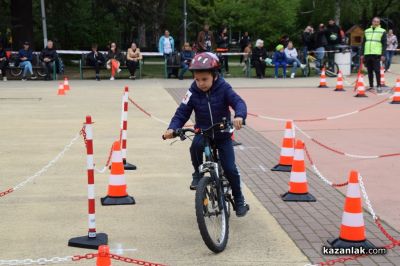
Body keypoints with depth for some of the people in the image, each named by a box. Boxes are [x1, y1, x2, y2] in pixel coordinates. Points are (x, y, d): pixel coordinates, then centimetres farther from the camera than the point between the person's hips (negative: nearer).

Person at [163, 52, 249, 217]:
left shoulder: (223, 88, -15)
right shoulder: (193, 92, -11)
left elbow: (238, 102, -27)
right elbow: (182, 112, -12)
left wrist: (239, 116, -51)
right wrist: (172, 128, -31)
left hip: (223, 134, -1)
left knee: (230, 169, -7)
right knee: (196, 145, -35)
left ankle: (239, 200, 17)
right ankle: (198, 173, -5)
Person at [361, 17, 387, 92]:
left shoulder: (382, 31, 5)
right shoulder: (367, 31, 15)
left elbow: (384, 44, 1)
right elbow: (363, 43, 17)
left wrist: (383, 55, -8)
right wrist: (362, 54, 10)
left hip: (376, 54, -4)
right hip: (367, 54, 4)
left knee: (377, 70, -7)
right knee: (369, 71, 7)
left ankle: (378, 86, -3)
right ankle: (371, 86, 13)